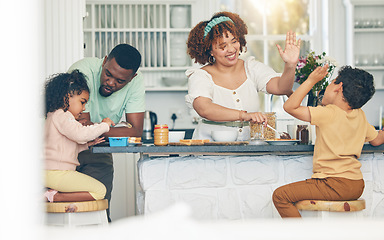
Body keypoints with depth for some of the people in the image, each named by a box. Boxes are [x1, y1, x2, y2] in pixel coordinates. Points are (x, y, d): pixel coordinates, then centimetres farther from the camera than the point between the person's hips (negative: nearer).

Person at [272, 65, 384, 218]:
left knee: (280, 196, -12)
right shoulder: (360, 116, 7)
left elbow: (290, 106, -17)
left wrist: (311, 80, -14)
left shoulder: (329, 113, -15)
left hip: (337, 186, -9)